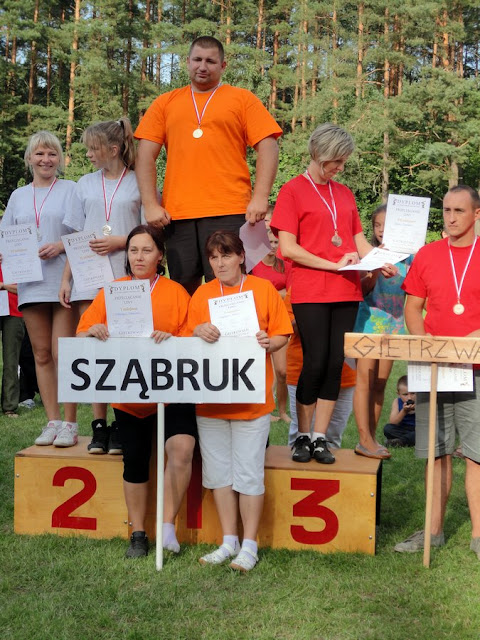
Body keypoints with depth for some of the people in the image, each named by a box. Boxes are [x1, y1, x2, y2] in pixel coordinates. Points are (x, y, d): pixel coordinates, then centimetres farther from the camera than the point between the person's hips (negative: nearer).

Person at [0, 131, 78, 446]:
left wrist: (61, 246, -16)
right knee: (42, 355, 5)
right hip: (31, 284, 4)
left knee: (62, 354, -9)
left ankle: (69, 423, -3)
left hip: (63, 281, -4)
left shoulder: (71, 189, 5)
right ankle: (52, 421, 11)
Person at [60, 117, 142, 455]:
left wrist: (119, 242, -12)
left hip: (127, 277, -3)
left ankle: (121, 425, 0)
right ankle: (99, 425, 3)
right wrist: (66, 278, 10)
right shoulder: (85, 185, 16)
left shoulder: (139, 183, 4)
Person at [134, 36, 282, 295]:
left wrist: (260, 198, -10)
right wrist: (151, 205, -1)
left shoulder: (242, 99, 11)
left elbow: (267, 148, 2)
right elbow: (146, 155, 10)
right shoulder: (165, 103, 17)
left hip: (228, 213, -2)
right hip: (176, 214, 2)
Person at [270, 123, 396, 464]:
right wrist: (334, 265, -13)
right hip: (310, 292, -5)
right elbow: (288, 247, -8)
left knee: (336, 364, 2)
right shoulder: (293, 191, -1)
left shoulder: (345, 194, 16)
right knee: (316, 362, -6)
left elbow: (359, 239, 17)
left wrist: (381, 262, -3)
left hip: (347, 292, 5)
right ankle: (303, 437, 10)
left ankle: (320, 438, 11)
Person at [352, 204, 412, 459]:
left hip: (394, 322, 4)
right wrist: (376, 270, -24)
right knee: (365, 379, -7)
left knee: (380, 383, 7)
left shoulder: (408, 259, 7)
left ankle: (371, 437, 13)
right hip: (370, 320, -4)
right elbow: (362, 289, -9)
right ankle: (364, 440, -7)